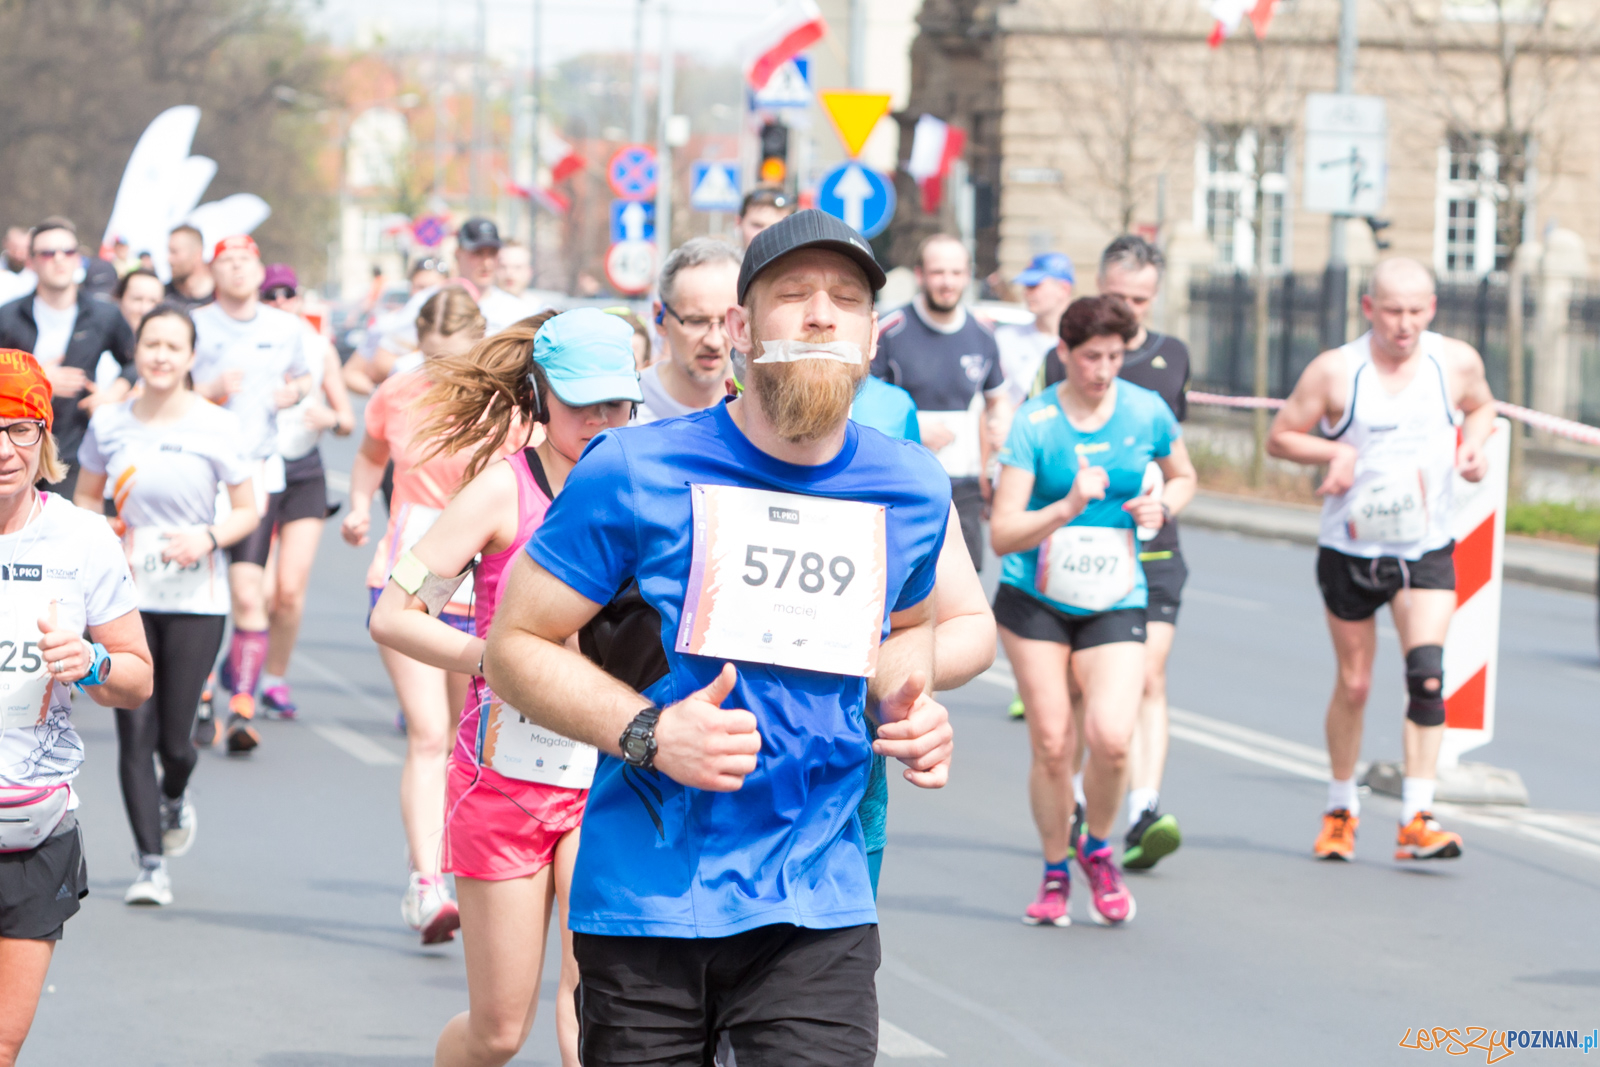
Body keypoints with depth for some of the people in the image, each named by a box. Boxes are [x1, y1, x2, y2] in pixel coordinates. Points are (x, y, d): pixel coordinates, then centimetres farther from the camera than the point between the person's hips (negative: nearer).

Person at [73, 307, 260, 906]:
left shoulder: (217, 428, -3)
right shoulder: (109, 424, 3)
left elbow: (247, 512, 3)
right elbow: (85, 498, 16)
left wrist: (209, 537, -16)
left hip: (195, 602, -1)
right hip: (126, 596, 1)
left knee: (175, 740, -1)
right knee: (135, 733, -5)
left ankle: (175, 798, 36)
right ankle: (151, 865, 5)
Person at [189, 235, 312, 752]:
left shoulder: (286, 328, 10)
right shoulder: (194, 325, 1)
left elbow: (302, 378, 27)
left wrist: (293, 392, 3)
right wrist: (210, 391, -16)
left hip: (258, 470, 1)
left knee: (248, 591, -11)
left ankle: (243, 709, -11)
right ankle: (201, 702, 17)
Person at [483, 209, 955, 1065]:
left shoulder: (910, 490, 6)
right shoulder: (635, 474, -7)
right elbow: (514, 647, -3)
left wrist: (906, 704, 4)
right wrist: (650, 733, -19)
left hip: (818, 911, 2)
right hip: (643, 903, -2)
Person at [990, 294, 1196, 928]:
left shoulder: (1147, 412, -2)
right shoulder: (1033, 423, -10)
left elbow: (1183, 476, 19)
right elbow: (1002, 534, -14)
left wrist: (1162, 505, -3)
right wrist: (1068, 507, -29)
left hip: (1115, 601, 1)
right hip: (1034, 597, -1)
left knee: (1111, 737, -17)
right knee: (1052, 744, -2)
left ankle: (1097, 848, 11)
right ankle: (1055, 872, 20)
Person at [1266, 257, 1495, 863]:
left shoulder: (1457, 362, -4)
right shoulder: (1334, 372, -9)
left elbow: (1482, 407, 17)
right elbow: (1280, 437, -1)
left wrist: (1473, 444, -4)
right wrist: (1335, 452, -18)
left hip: (1426, 551, 0)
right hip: (1350, 550, 0)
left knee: (1427, 676, -17)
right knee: (1353, 686, 9)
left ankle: (1417, 818, -17)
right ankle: (1341, 808, 30)